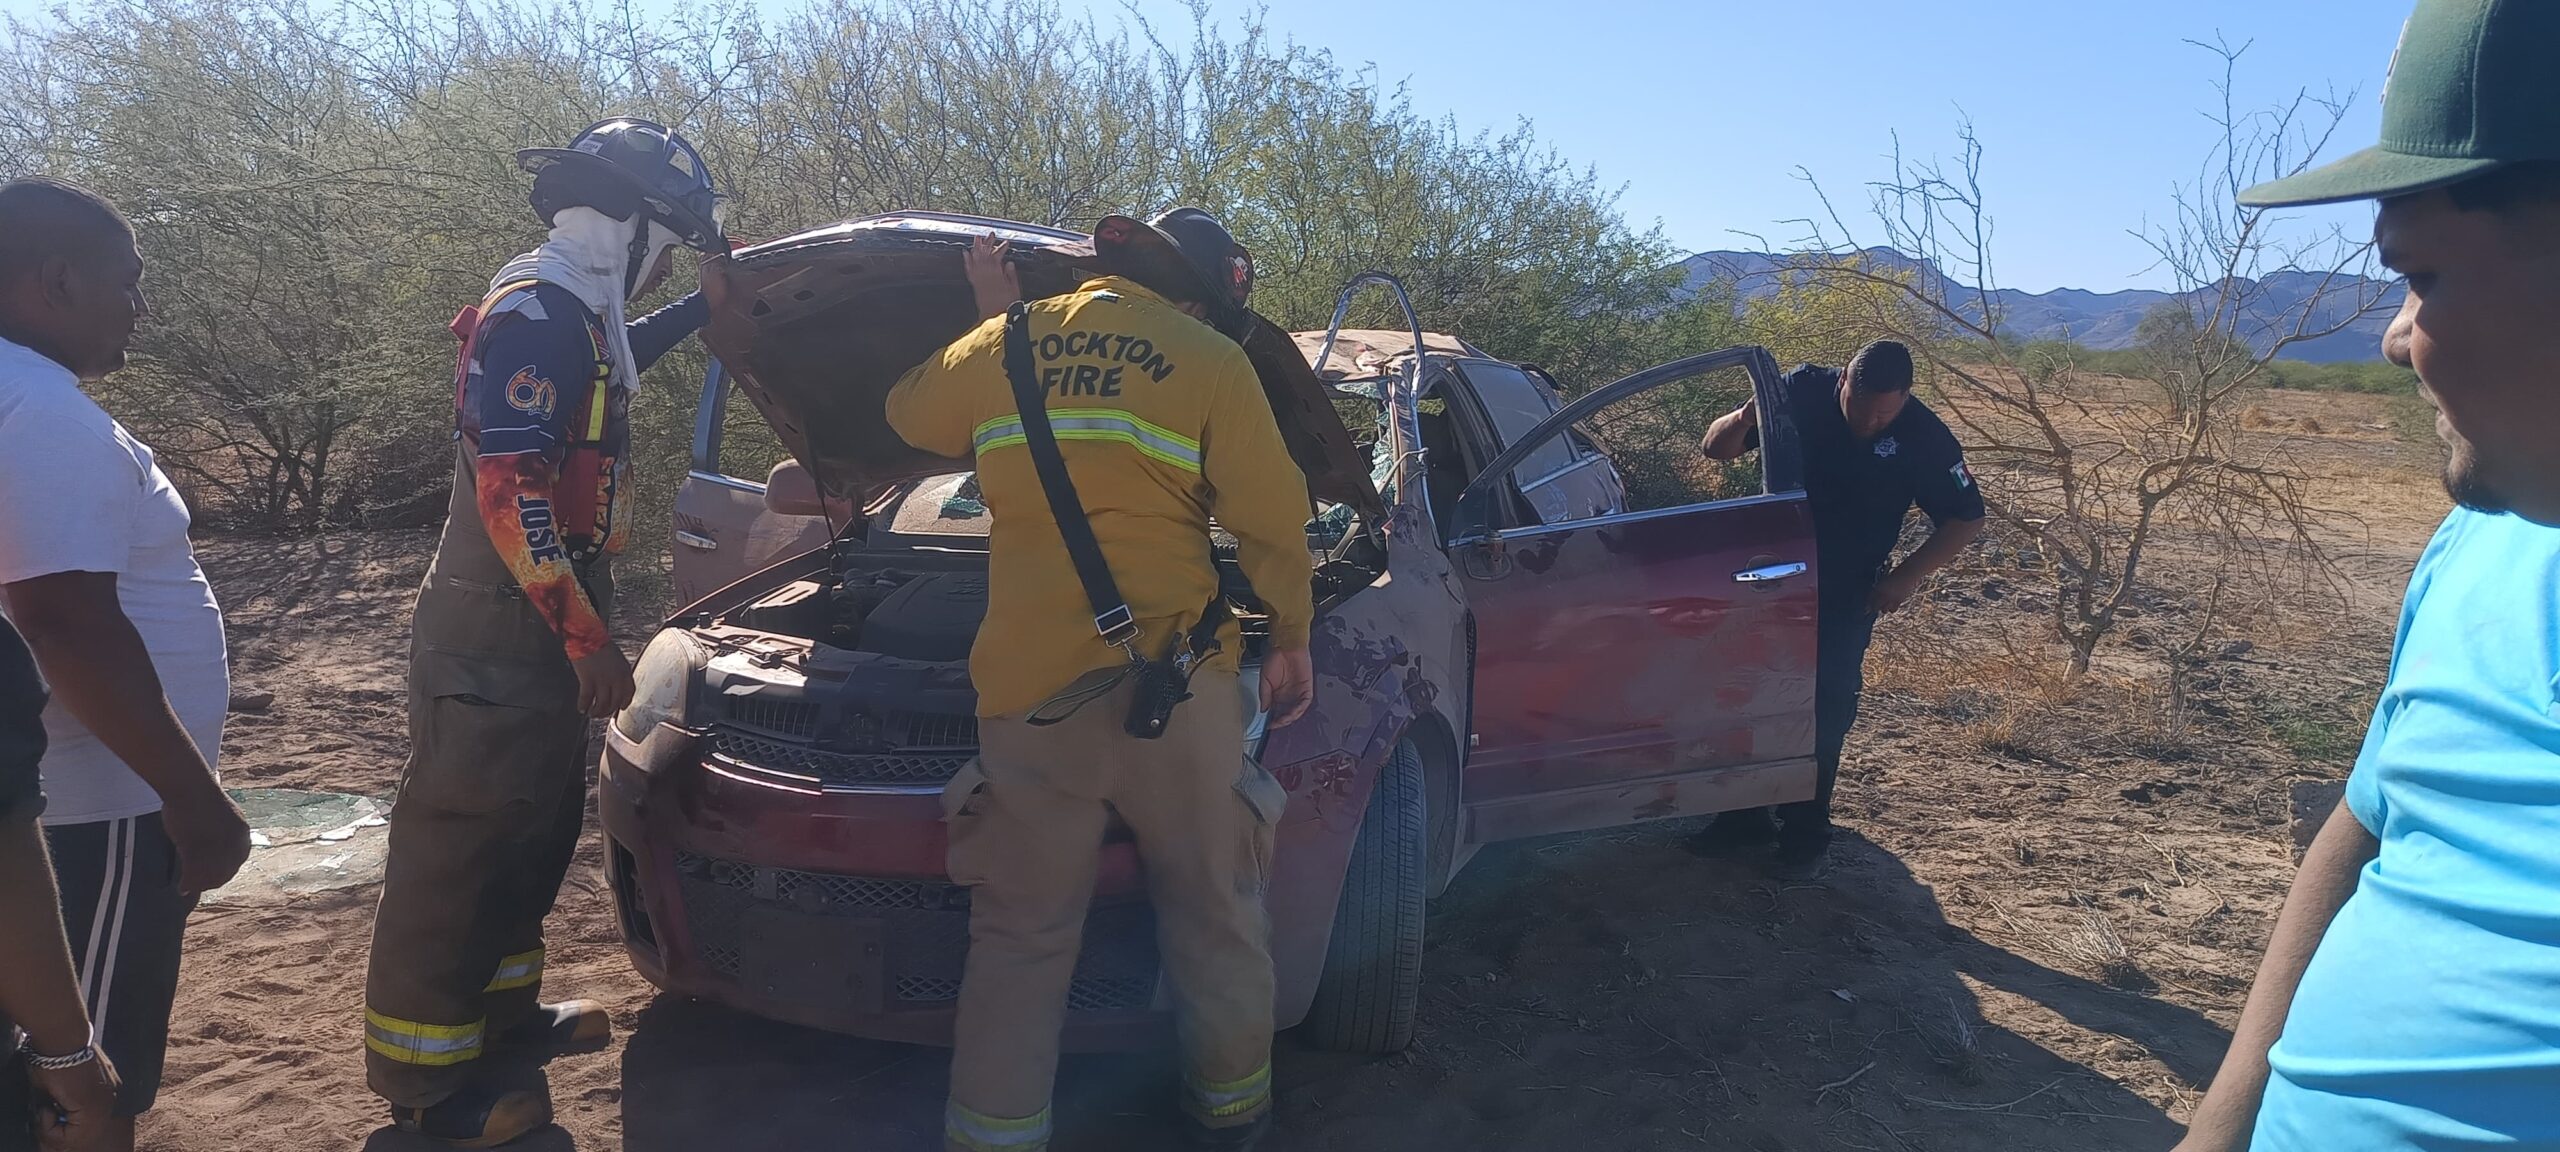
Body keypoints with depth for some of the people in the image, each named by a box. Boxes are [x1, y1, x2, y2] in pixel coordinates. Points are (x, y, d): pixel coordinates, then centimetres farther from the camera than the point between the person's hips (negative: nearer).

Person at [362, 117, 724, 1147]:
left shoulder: (579, 318, 13)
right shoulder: (536, 314, -18)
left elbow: (623, 356, 41)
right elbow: (511, 492, -25)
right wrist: (585, 633, -24)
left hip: (540, 633, 10)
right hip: (496, 636, -10)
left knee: (538, 826, 18)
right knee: (461, 838, -2)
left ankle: (502, 1008, 33)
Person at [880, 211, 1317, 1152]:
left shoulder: (1001, 346, 11)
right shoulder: (1209, 362, 1)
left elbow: (910, 415, 30)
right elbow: (1272, 521, 1)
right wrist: (1290, 639, 14)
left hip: (1028, 684, 3)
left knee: (1020, 935, 10)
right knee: (1214, 914, 14)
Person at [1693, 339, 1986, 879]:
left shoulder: (1923, 436, -14)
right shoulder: (1802, 390, -10)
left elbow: (1966, 519, -4)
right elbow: (1715, 448, -6)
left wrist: (1908, 575, -15)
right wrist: (1744, 419, -28)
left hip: (1847, 595, -2)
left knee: (1823, 711, -1)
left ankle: (1805, 835, 15)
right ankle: (1745, 817, 24)